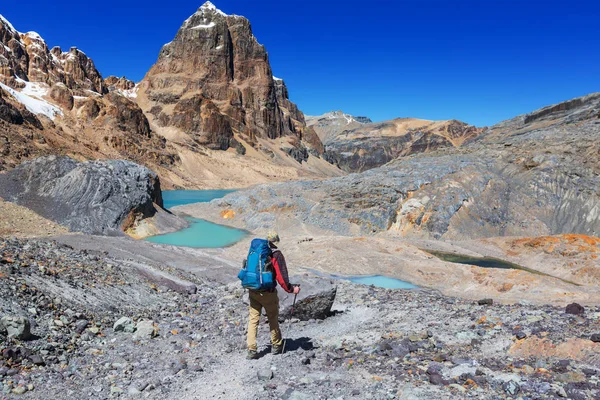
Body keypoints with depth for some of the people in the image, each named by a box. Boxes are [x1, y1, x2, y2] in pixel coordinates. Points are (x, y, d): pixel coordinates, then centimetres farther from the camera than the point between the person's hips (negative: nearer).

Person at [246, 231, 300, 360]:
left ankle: (251, 350, 6)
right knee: (273, 319, 14)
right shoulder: (276, 254, -10)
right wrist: (291, 289, -5)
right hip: (267, 293, -4)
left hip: (253, 291, 4)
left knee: (253, 319, 8)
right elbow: (281, 276, -15)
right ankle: (276, 346, 28)